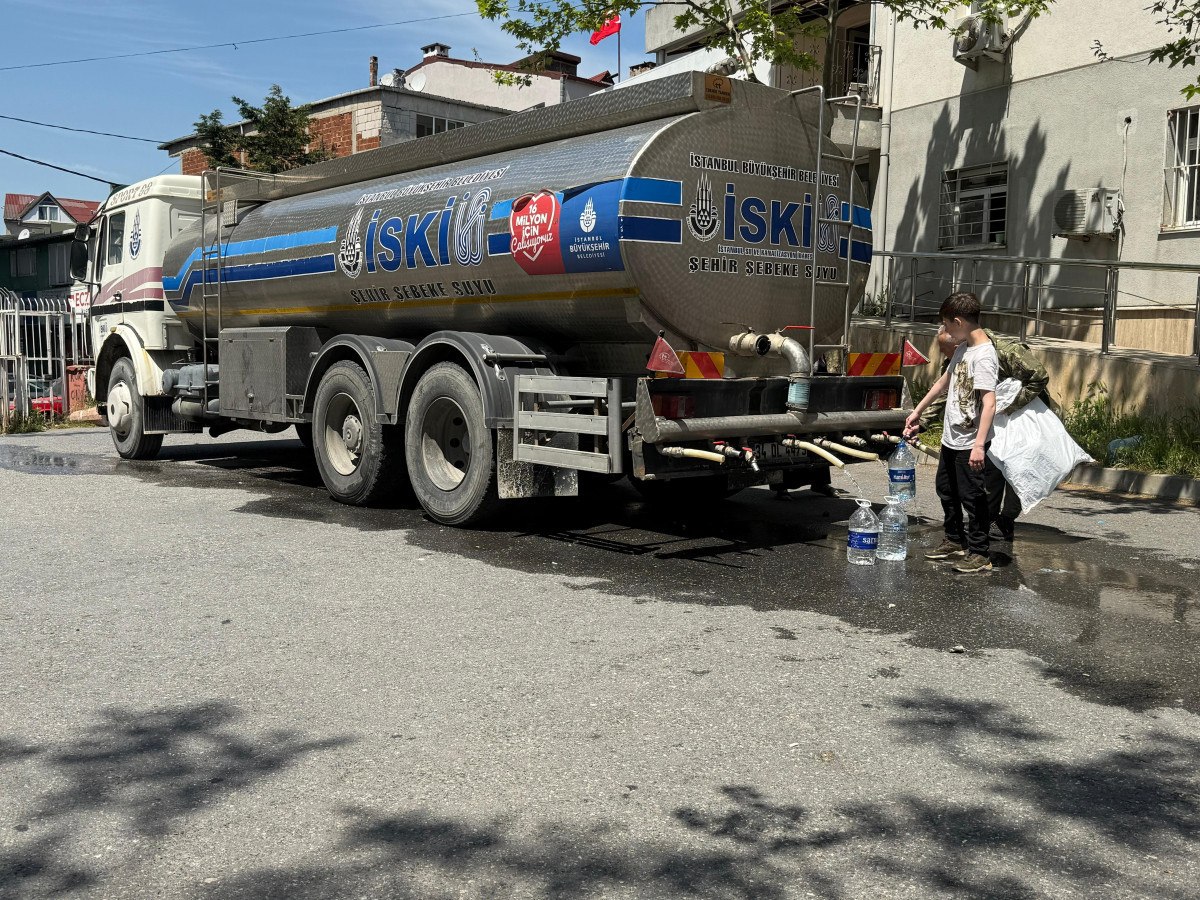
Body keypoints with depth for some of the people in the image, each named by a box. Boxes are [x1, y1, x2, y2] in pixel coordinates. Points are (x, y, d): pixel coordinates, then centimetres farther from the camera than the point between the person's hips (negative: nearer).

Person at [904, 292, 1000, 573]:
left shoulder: (984, 356, -21)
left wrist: (979, 444, -33)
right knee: (947, 492, 20)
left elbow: (989, 403, -27)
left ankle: (979, 552, 11)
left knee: (972, 497, -1)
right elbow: (944, 382, 23)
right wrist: (918, 411, 28)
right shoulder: (962, 348, 8)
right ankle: (955, 541, 35)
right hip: (951, 438, 10)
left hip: (970, 443, -10)